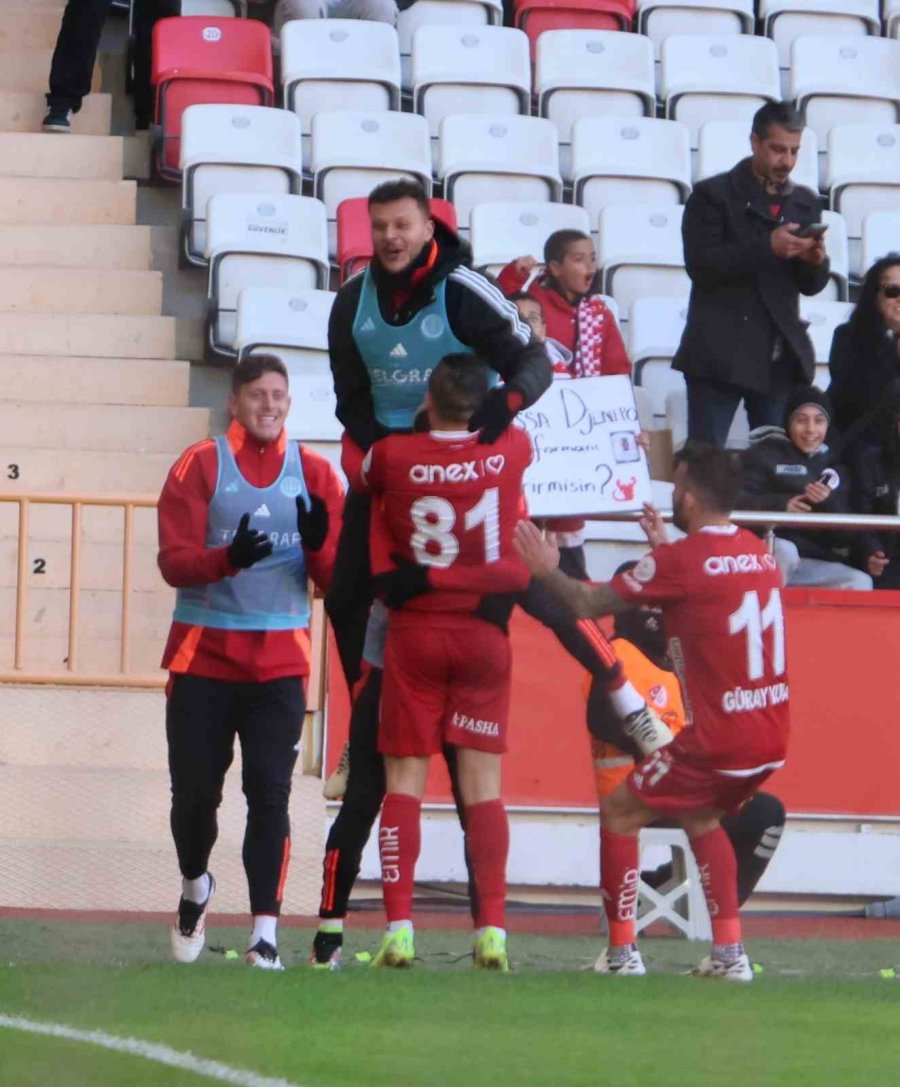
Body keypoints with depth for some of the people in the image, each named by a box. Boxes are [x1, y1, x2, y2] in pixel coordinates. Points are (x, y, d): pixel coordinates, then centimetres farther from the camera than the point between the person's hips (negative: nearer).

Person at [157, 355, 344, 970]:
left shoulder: (315, 475, 6)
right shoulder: (200, 468, 0)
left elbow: (335, 580, 4)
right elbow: (174, 561, -9)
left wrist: (319, 546, -18)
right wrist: (229, 557, -28)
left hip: (280, 660, 0)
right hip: (203, 657, 0)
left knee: (270, 796, -10)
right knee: (195, 791, 5)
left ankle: (266, 936, -11)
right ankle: (196, 889, 35)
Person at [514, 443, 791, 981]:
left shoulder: (682, 560, -12)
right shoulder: (760, 554, 9)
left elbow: (590, 603, -3)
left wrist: (547, 570, 13)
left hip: (720, 739, -7)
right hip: (772, 737, 7)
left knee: (619, 813, 8)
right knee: (701, 816, 29)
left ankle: (622, 951, 7)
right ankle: (730, 952, 21)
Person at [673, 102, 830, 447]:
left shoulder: (805, 203, 16)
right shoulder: (712, 195, 1)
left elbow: (811, 285, 15)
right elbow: (700, 265, -11)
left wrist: (816, 261, -9)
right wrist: (767, 247, -21)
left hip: (780, 358, 4)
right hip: (721, 354, -4)